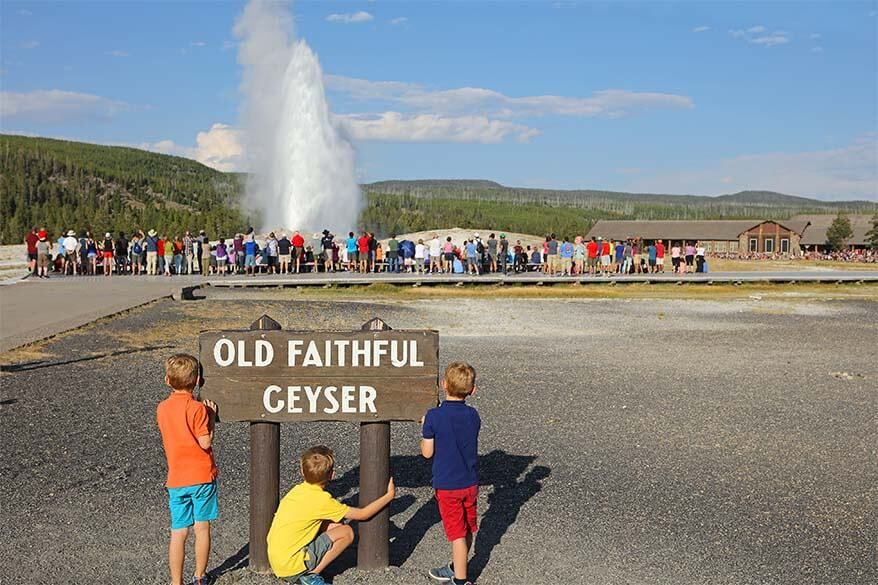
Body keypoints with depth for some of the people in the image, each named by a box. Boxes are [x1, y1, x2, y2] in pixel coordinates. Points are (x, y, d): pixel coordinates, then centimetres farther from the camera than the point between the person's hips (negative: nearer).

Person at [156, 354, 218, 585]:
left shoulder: (162, 408, 2)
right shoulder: (198, 408, -14)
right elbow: (205, 443, -16)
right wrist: (211, 419, -4)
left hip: (176, 479, 3)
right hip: (202, 476, -3)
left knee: (178, 533, 6)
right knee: (202, 528, 11)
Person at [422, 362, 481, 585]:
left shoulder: (434, 416, -17)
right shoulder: (473, 415, -3)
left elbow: (427, 452, -11)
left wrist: (425, 428, 5)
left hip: (447, 485, -5)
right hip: (470, 483, 5)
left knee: (457, 534, 2)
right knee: (467, 531, 19)